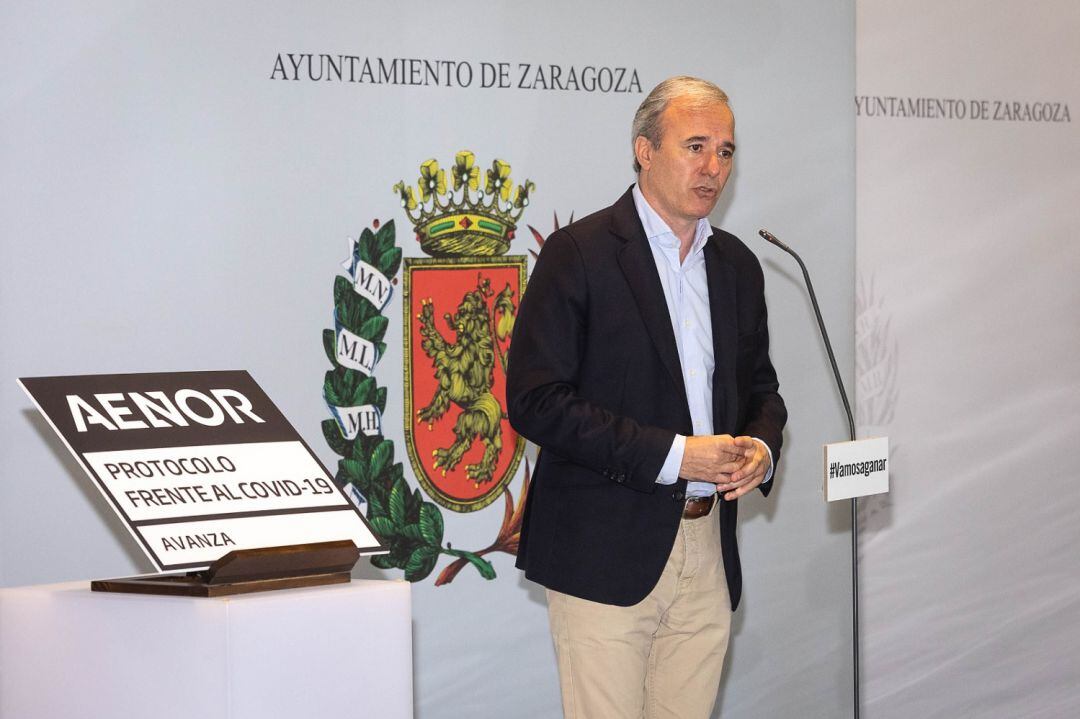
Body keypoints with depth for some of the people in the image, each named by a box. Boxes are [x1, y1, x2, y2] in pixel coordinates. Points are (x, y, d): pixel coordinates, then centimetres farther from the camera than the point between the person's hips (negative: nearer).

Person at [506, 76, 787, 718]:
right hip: (606, 553, -6)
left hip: (710, 553, 6)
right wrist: (673, 454, -17)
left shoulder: (737, 264, 14)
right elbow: (536, 401, -13)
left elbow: (760, 388, 24)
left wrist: (761, 448, 0)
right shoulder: (580, 253, -6)